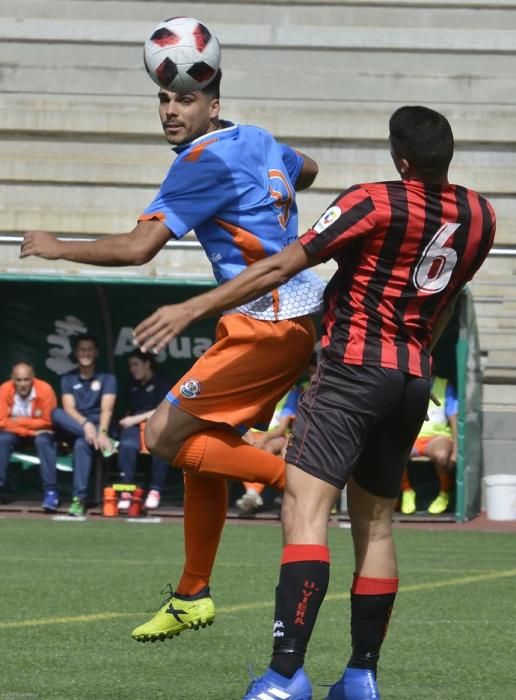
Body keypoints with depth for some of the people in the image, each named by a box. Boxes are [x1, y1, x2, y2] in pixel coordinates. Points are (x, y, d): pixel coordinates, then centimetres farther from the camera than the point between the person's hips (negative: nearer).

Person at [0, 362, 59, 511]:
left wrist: (20, 421, -19)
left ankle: (51, 492, -35)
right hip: (16, 433, 2)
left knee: (43, 441, -33)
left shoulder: (44, 390, -23)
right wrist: (30, 428, -26)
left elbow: (48, 422, -18)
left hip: (39, 433, -2)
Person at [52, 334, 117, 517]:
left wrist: (102, 432, -29)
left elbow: (106, 409, -9)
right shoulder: (68, 379, 12)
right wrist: (85, 424, -24)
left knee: (82, 444, -38)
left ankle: (79, 498, -41)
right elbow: (69, 409, -3)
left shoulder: (107, 378, 5)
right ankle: (101, 440, -36)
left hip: (98, 427, -3)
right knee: (56, 413, -30)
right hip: (73, 429, 3)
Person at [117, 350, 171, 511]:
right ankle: (126, 491, -39)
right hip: (135, 427, 3)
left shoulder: (161, 383, 8)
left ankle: (155, 491, -34)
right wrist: (127, 421, 10)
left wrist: (136, 419, -9)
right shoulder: (132, 386, 25)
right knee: (127, 445, -34)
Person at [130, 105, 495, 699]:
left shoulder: (374, 204, -13)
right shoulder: (480, 217, 5)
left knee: (305, 510, -14)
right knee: (375, 523, 15)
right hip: (414, 377, 7)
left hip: (354, 367, -7)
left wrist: (192, 309, -8)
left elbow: (283, 266, -13)